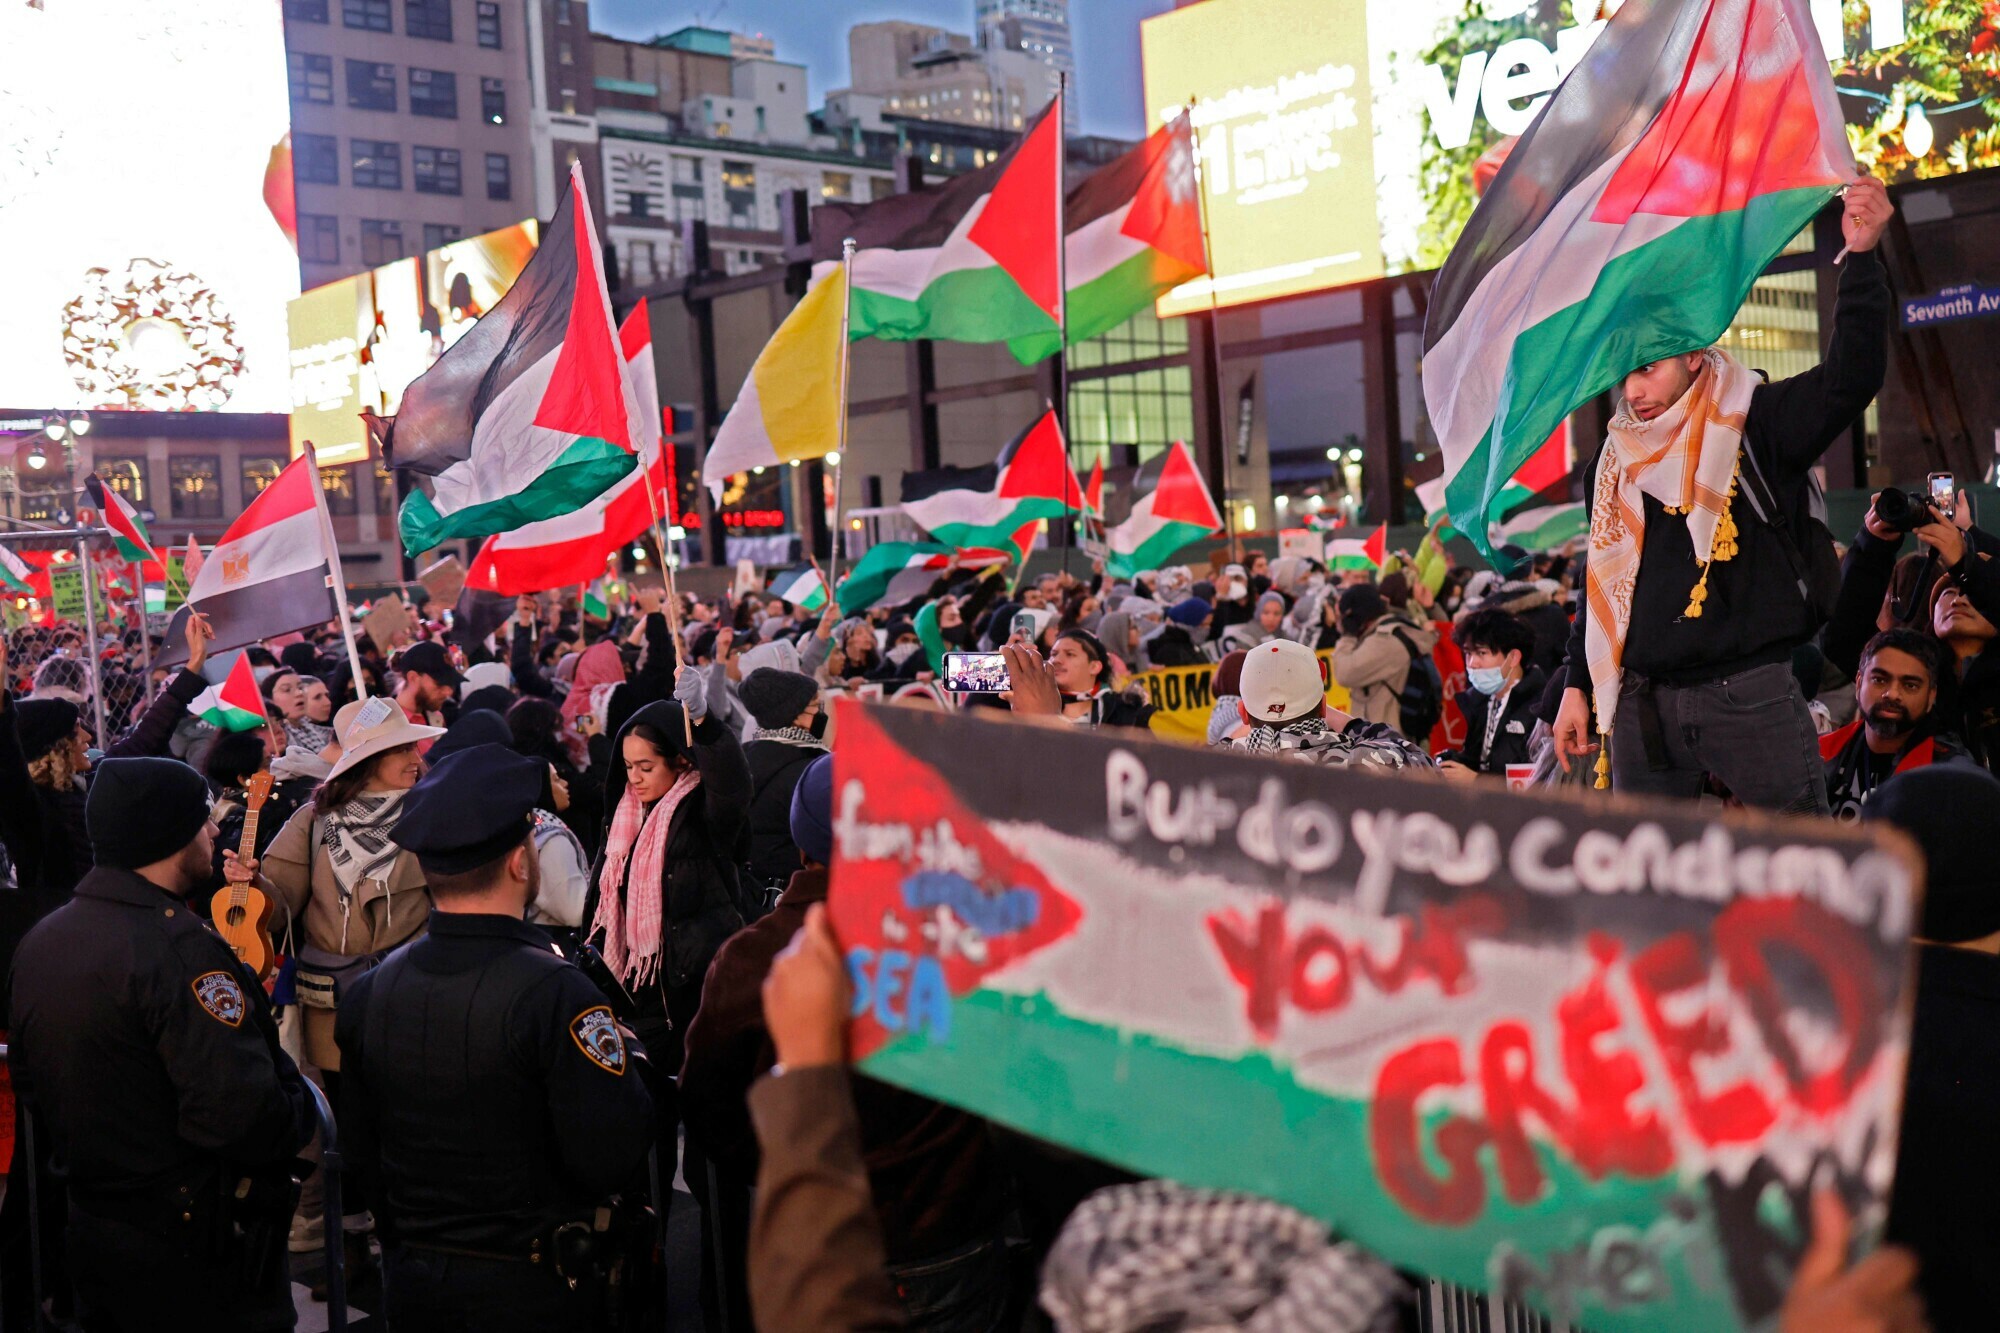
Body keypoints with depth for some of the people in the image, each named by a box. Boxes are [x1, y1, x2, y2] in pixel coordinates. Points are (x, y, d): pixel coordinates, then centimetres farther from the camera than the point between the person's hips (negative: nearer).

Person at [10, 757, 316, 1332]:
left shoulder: (37, 942, 2)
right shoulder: (181, 949, -26)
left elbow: (27, 1084, 14)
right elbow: (247, 1119, -32)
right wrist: (299, 1102, -12)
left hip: (90, 1242, 8)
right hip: (200, 1263, -8)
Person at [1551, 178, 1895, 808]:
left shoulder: (1757, 425, 1)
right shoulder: (1615, 461, 15)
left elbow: (1850, 377, -17)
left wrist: (1861, 257, -26)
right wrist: (1577, 686, 17)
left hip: (1749, 699, -4)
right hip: (1642, 706, 4)